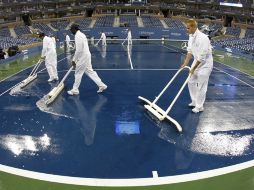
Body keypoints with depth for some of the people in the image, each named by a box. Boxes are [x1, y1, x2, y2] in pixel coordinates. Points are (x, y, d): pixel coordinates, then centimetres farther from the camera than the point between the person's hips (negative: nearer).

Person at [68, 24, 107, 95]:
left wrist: (74, 60, -15)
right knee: (90, 71, 13)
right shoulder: (81, 34, 14)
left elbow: (79, 50, -23)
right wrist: (74, 58, 23)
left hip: (83, 57, -9)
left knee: (78, 73, 2)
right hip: (86, 55, 9)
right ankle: (101, 85, 14)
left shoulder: (77, 36, -17)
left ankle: (75, 90, 14)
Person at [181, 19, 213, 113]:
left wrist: (193, 68, -22)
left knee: (201, 86, -1)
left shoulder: (202, 38, -29)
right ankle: (195, 102, 29)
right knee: (191, 82, 12)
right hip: (197, 61, 8)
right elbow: (190, 51, 4)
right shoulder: (191, 36, -2)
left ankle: (199, 106, 13)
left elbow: (202, 57, -28)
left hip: (205, 64, -8)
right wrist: (185, 63, -2)